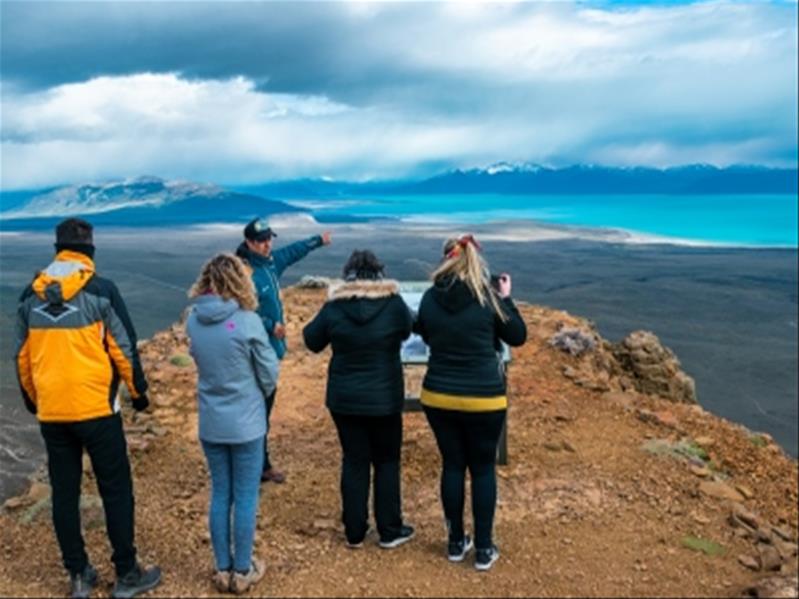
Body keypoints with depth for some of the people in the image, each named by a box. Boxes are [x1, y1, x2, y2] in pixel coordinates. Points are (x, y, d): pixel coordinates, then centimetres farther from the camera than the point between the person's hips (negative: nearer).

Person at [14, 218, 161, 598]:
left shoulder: (30, 295, 6)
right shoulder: (100, 290, -8)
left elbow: (22, 356, 13)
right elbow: (123, 348, -6)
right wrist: (138, 391, 8)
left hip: (50, 412, 5)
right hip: (96, 407, -4)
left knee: (64, 492, 13)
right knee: (116, 489, 6)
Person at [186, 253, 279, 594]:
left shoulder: (193, 320, -5)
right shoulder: (247, 322, -18)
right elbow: (269, 373, -8)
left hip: (210, 424, 4)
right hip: (246, 423, -4)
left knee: (220, 495, 16)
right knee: (245, 498, 9)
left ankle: (223, 570, 26)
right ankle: (242, 572, 21)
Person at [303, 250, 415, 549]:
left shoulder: (334, 306, -10)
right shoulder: (393, 304, -12)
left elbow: (312, 341, 4)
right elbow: (407, 330, 9)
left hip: (345, 399, 1)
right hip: (384, 399, -1)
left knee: (354, 462, 12)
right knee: (387, 462, 13)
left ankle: (354, 532, 21)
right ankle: (390, 531, 21)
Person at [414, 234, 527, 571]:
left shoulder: (430, 298, -4)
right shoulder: (488, 298, -11)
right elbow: (518, 337, 2)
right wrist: (506, 298, 8)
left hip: (438, 396, 3)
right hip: (484, 399, -2)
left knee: (452, 465, 15)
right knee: (483, 469, 10)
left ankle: (456, 543, 24)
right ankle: (483, 548, 16)